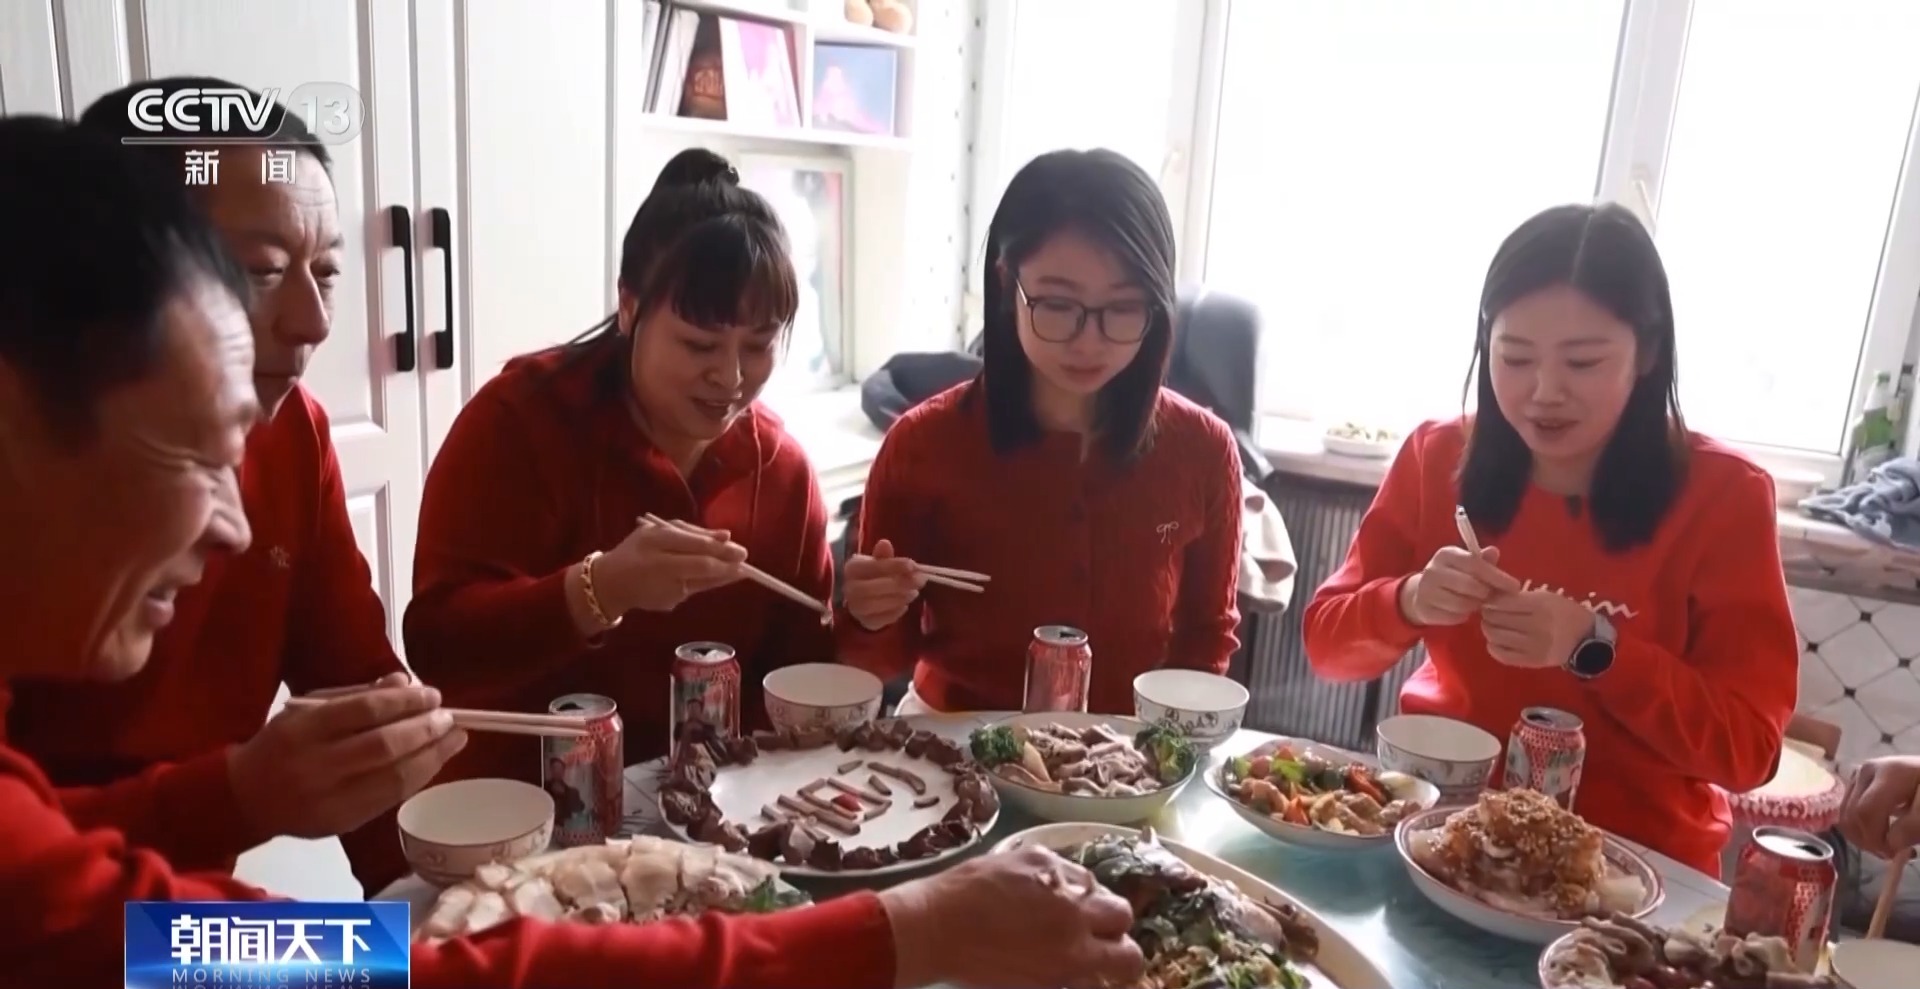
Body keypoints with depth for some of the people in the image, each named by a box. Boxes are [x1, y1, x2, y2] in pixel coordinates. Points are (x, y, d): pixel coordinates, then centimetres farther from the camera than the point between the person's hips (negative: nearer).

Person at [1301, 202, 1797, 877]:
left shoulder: (1721, 494, -9)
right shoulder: (1438, 458, -4)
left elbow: (1748, 748, -11)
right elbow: (1326, 642, -3)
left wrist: (1593, 648, -25)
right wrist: (1409, 603, -22)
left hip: (1633, 855, -2)